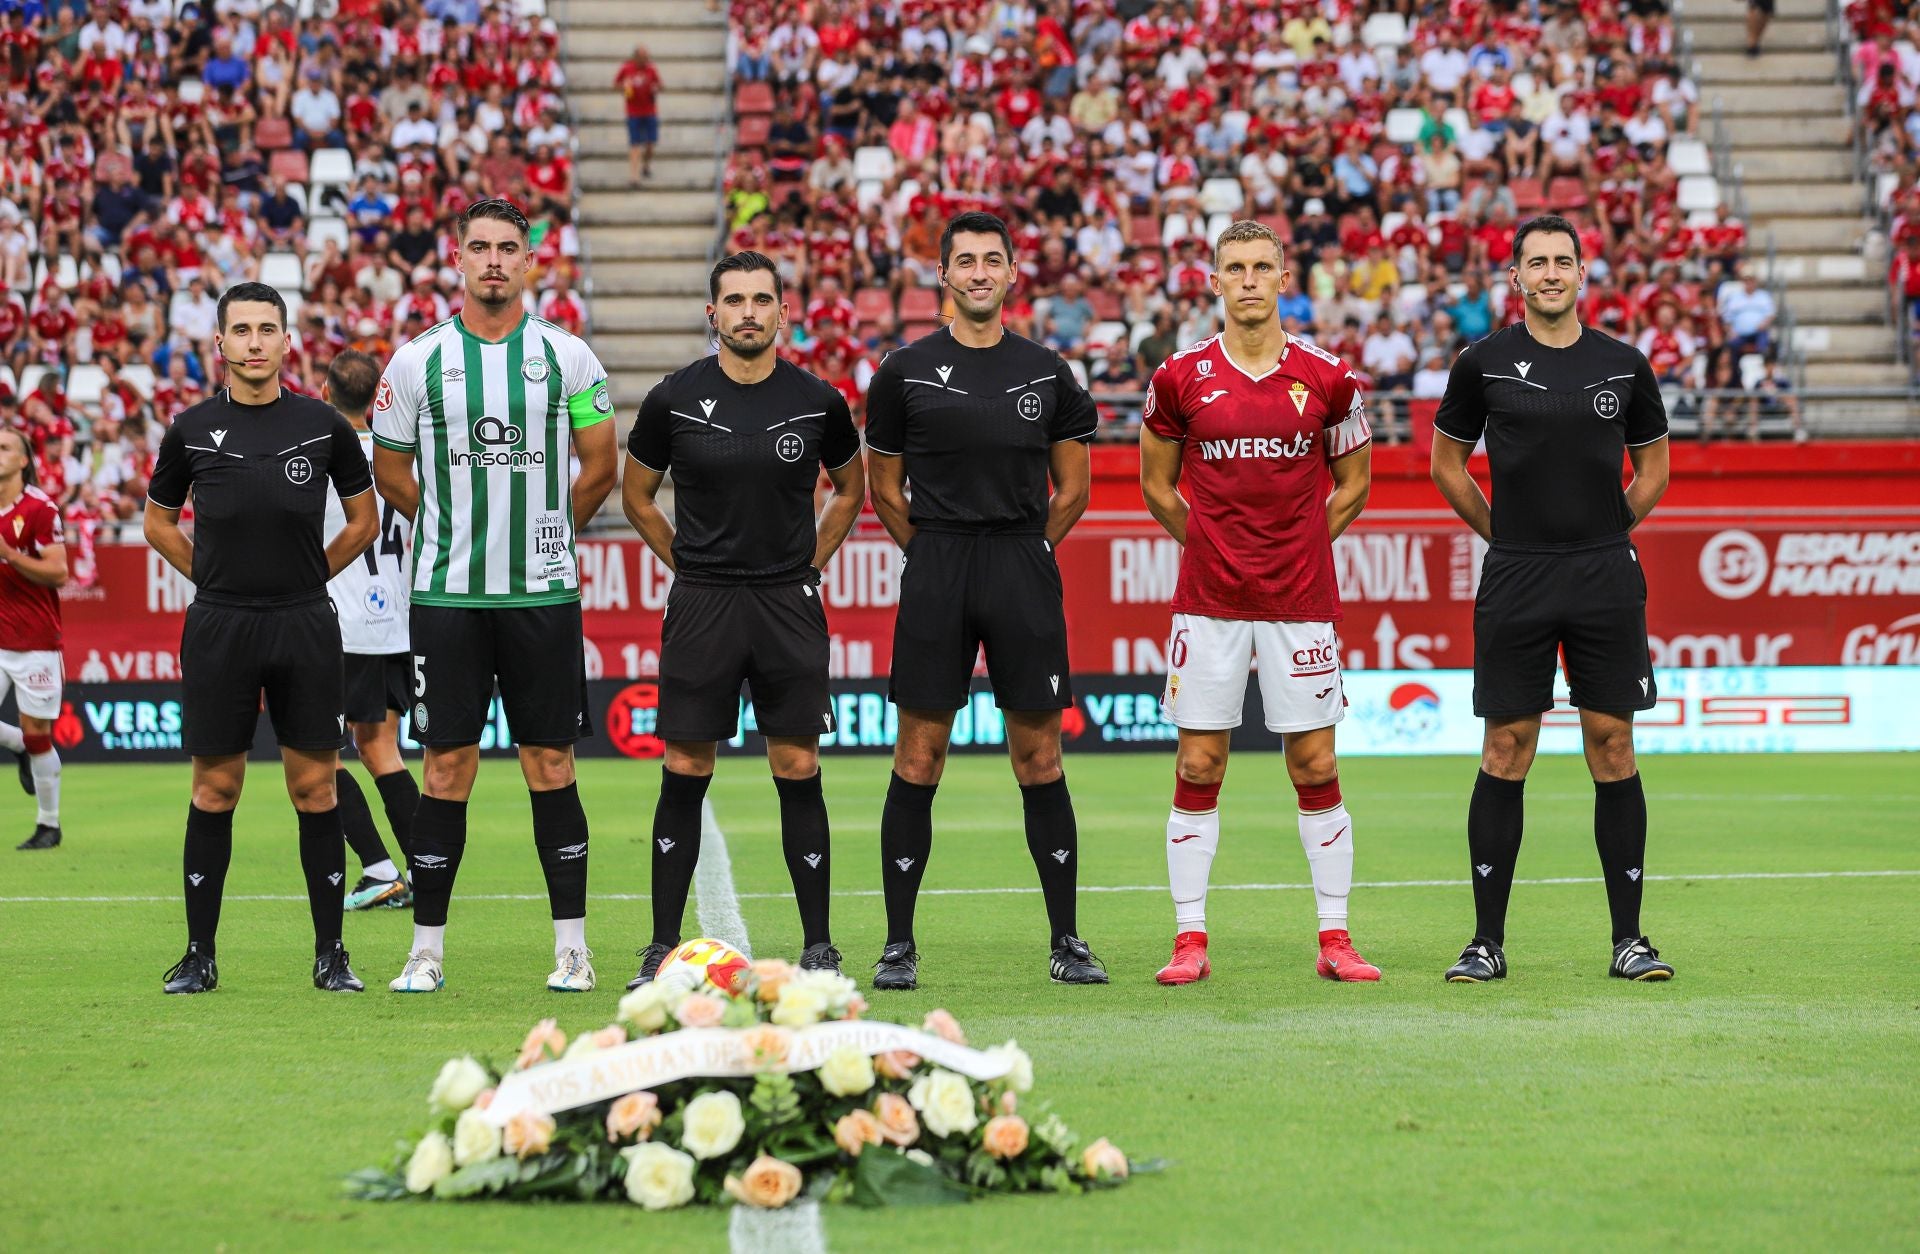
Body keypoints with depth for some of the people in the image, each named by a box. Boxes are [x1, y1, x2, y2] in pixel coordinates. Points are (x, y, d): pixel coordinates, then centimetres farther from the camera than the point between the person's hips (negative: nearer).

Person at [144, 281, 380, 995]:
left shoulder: (323, 426, 2)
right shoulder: (192, 430, 3)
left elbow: (362, 519, 14)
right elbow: (158, 520, 17)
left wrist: (309, 577, 8)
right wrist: (214, 577, 8)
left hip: (305, 627, 0)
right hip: (218, 628, 0)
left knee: (315, 786, 1)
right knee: (215, 789, 3)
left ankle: (330, 954, 7)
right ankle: (200, 955, 10)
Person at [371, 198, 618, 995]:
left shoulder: (567, 356, 3)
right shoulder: (417, 360, 3)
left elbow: (599, 467, 11)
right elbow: (390, 472, 12)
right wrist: (459, 532, 13)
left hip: (543, 594, 0)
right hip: (446, 595, 0)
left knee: (550, 765, 3)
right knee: (447, 768, 0)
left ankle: (572, 948, 8)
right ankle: (427, 950, 6)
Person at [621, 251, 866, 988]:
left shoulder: (817, 402, 1)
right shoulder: (674, 400, -2)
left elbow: (850, 489, 18)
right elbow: (637, 494, 12)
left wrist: (809, 564, 9)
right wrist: (689, 565, 5)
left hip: (789, 605, 1)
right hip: (701, 604, 0)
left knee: (799, 773, 1)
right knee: (684, 775, 1)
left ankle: (818, 944, 8)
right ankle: (664, 947, 8)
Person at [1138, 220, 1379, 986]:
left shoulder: (1326, 378, 1)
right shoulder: (1181, 378, 1)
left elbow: (1353, 484, 13)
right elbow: (1156, 484, 14)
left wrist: (1298, 548, 7)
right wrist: (1212, 547, 9)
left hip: (1300, 600, 0)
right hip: (1208, 600, 0)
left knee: (1315, 767, 1)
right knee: (1198, 769, 1)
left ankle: (1335, 939, 8)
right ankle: (1190, 940, 6)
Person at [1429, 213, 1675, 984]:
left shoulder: (1625, 365, 5)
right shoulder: (1486, 364, 1)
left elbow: (1653, 465, 17)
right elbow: (1446, 464, 12)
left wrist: (1606, 536, 10)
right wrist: (1504, 535, 8)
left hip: (1606, 578, 1)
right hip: (1515, 582, -1)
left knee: (1612, 749, 2)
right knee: (1505, 753, 0)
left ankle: (1628, 940, 7)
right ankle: (1487, 941, 6)